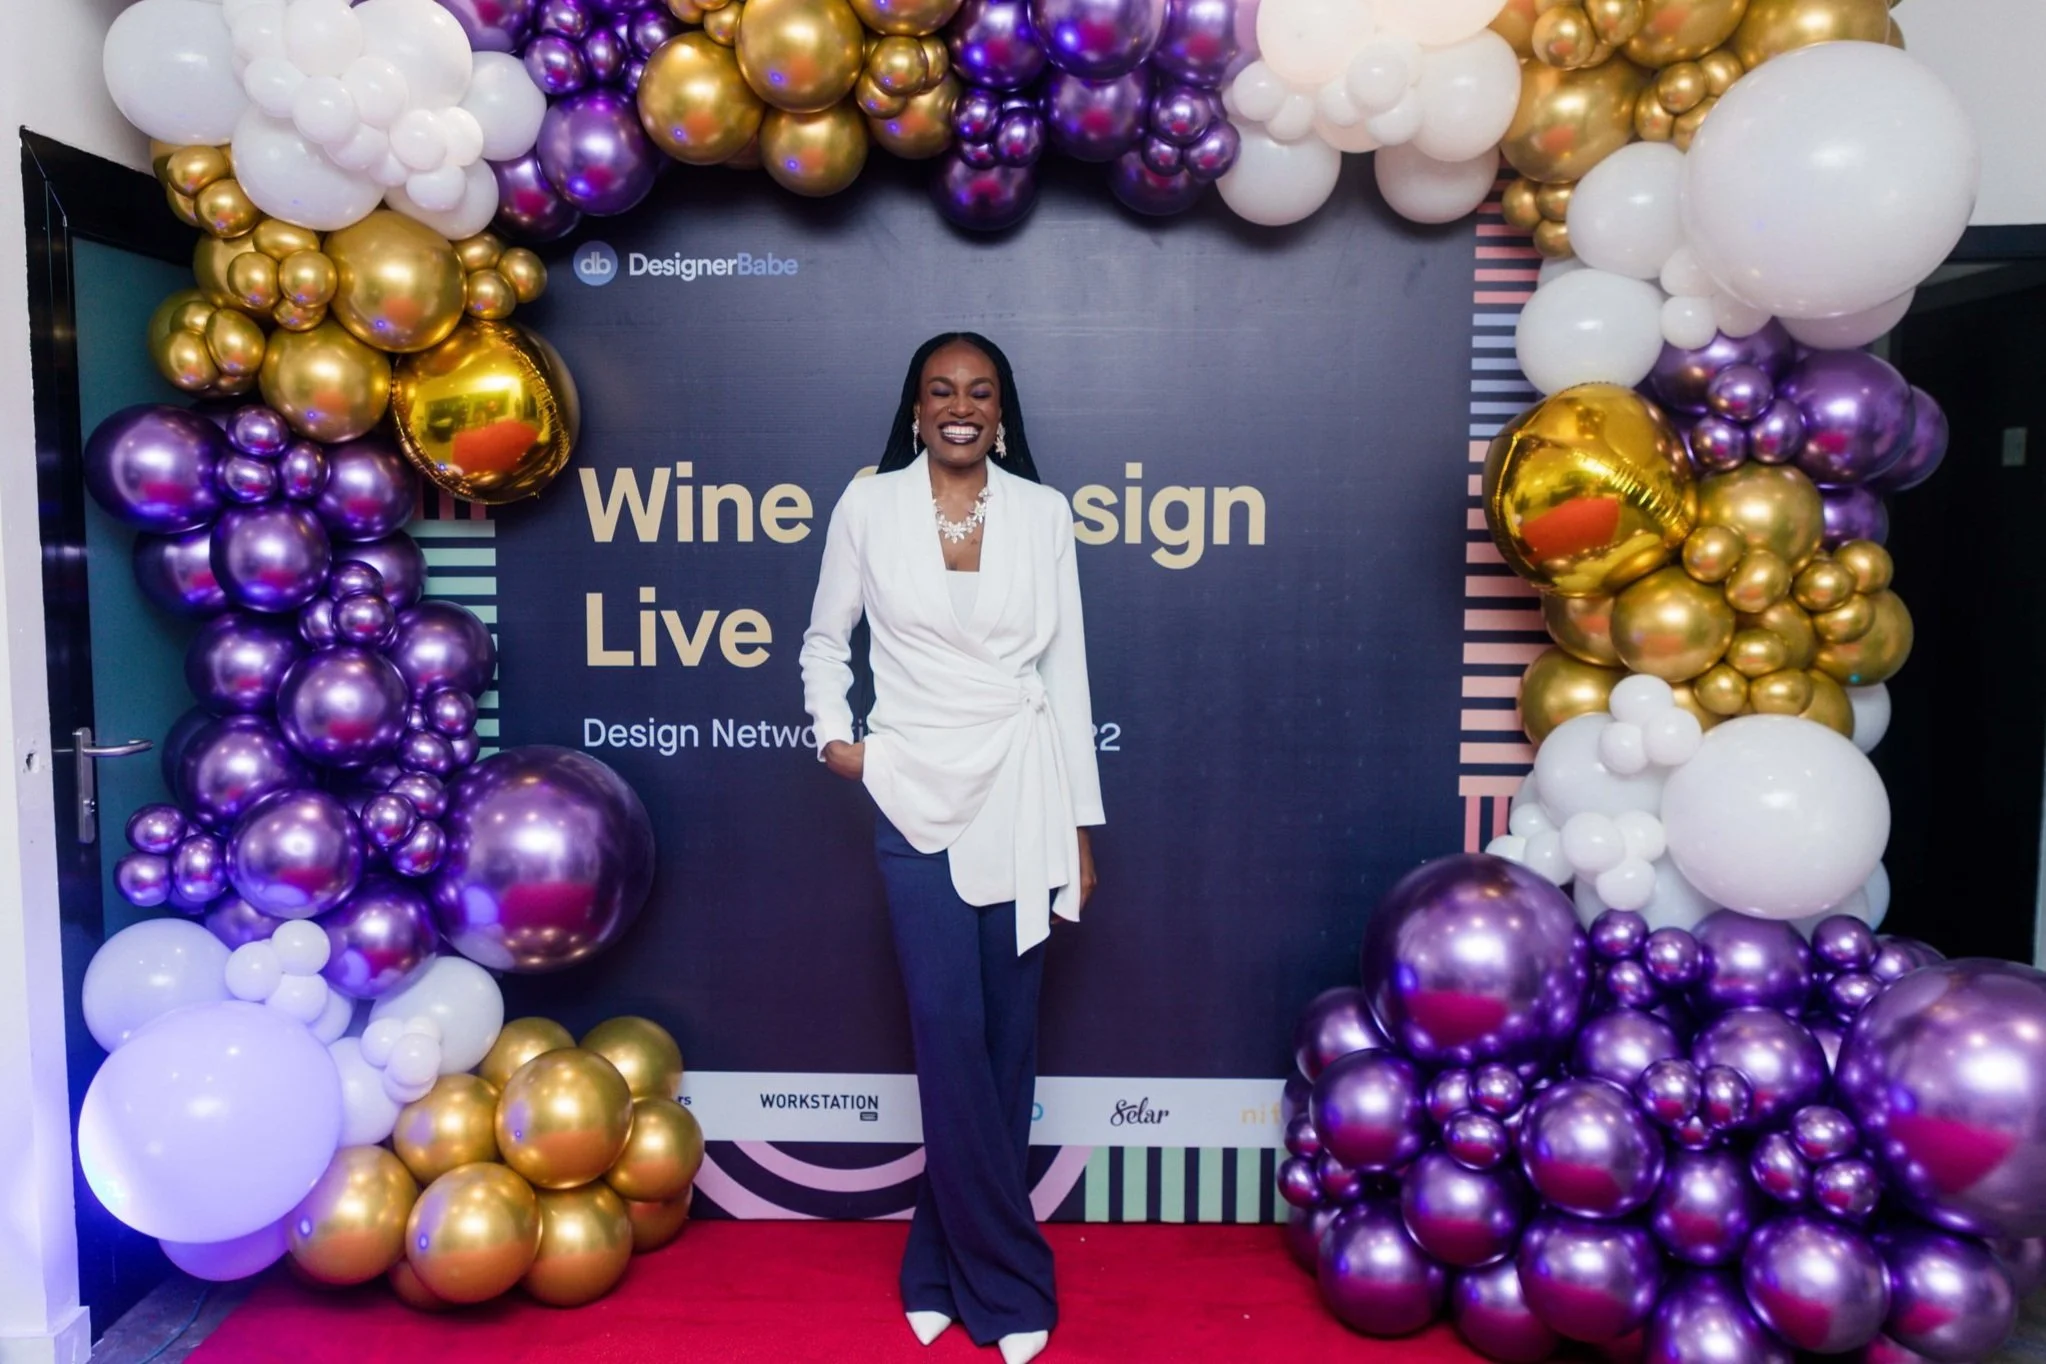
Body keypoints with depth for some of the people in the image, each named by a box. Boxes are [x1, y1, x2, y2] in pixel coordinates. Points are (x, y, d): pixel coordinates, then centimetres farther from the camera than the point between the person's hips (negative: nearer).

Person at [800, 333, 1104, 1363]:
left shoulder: (1042, 511, 3)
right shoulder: (868, 506, 2)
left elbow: (1065, 667, 5)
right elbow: (825, 638, 14)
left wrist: (1080, 823, 3)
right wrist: (833, 733, -3)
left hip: (1022, 795, 1)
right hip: (917, 800, -1)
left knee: (1006, 1039, 7)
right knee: (951, 1037, -3)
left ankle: (947, 1263, 25)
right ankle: (1007, 1281, 14)